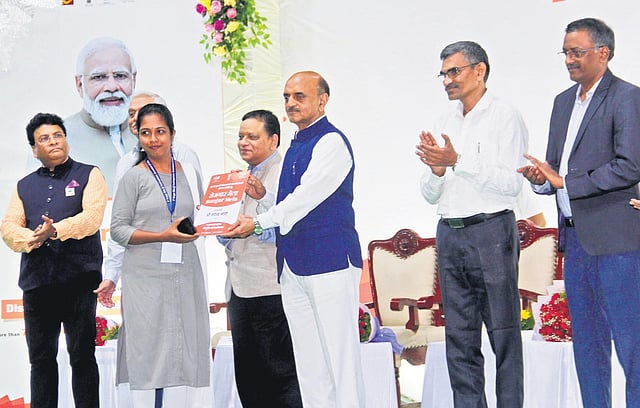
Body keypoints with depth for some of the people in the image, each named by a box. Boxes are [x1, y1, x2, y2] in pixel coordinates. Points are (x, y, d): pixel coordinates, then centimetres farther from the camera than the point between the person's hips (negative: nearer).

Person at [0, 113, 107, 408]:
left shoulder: (88, 175, 8)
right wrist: (32, 238, -14)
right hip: (36, 281, 4)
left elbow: (91, 217, -9)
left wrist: (56, 230, -24)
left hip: (78, 279, -4)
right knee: (41, 358, 9)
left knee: (82, 356, -2)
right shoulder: (24, 186, 20)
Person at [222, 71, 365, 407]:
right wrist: (264, 195, 8)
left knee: (339, 353, -7)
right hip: (293, 265, 9)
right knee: (308, 359, 9)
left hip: (329, 259, -9)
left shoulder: (332, 142, -7)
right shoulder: (296, 147, 20)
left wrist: (258, 222, -16)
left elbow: (307, 197, -16)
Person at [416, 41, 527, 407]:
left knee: (504, 334, -3)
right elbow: (430, 195, 16)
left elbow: (512, 184, -13)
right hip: (450, 235, 6)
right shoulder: (444, 124, 17)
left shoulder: (505, 117, -2)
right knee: (460, 337, 7)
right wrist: (437, 171, -5)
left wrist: (458, 161, -17)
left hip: (491, 231, -6)